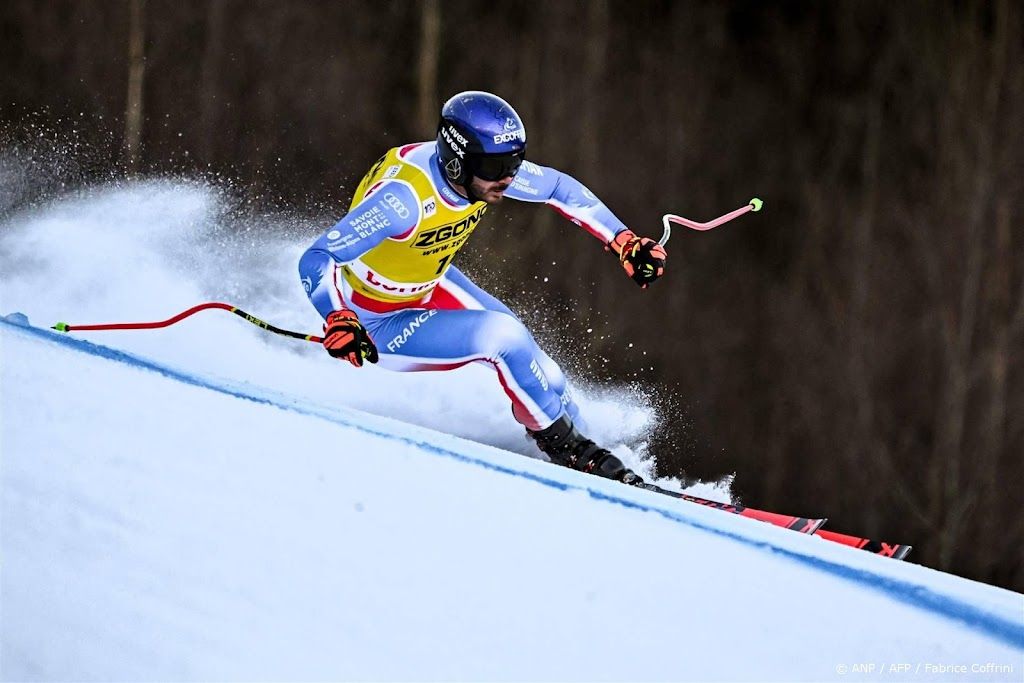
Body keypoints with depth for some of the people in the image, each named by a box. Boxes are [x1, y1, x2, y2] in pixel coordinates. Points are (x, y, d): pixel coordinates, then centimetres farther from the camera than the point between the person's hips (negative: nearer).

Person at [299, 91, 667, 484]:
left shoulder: (483, 167, -16)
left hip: (430, 286, 7)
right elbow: (316, 261, -39)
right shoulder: (405, 196, -38)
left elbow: (559, 188, 2)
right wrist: (338, 320, -56)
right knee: (503, 338, -22)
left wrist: (625, 242, -3)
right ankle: (569, 450, -3)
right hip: (376, 326, -7)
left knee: (541, 377, 3)